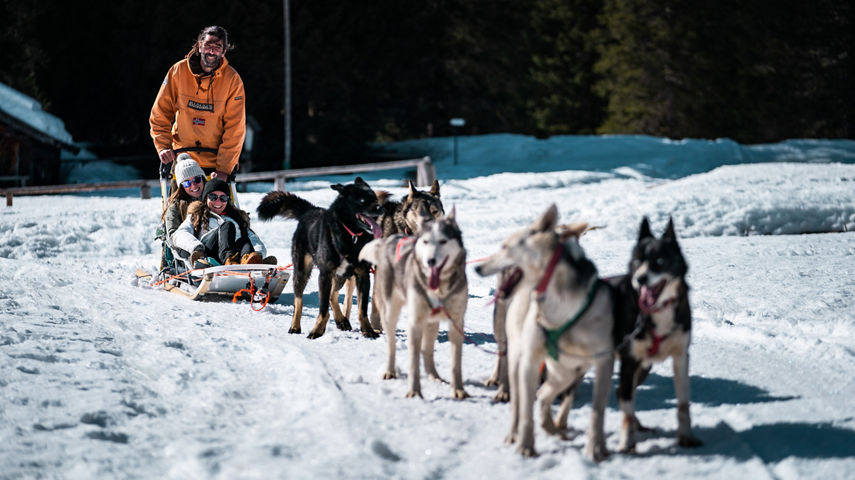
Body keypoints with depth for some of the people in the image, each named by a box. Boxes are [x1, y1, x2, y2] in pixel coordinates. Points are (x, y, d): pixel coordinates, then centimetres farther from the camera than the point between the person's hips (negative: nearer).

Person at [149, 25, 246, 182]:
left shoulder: (232, 80, -8)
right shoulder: (179, 71, -4)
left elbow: (235, 129, -10)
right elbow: (160, 113, 3)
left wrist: (224, 169, -17)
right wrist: (163, 146, -10)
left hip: (218, 163, -1)